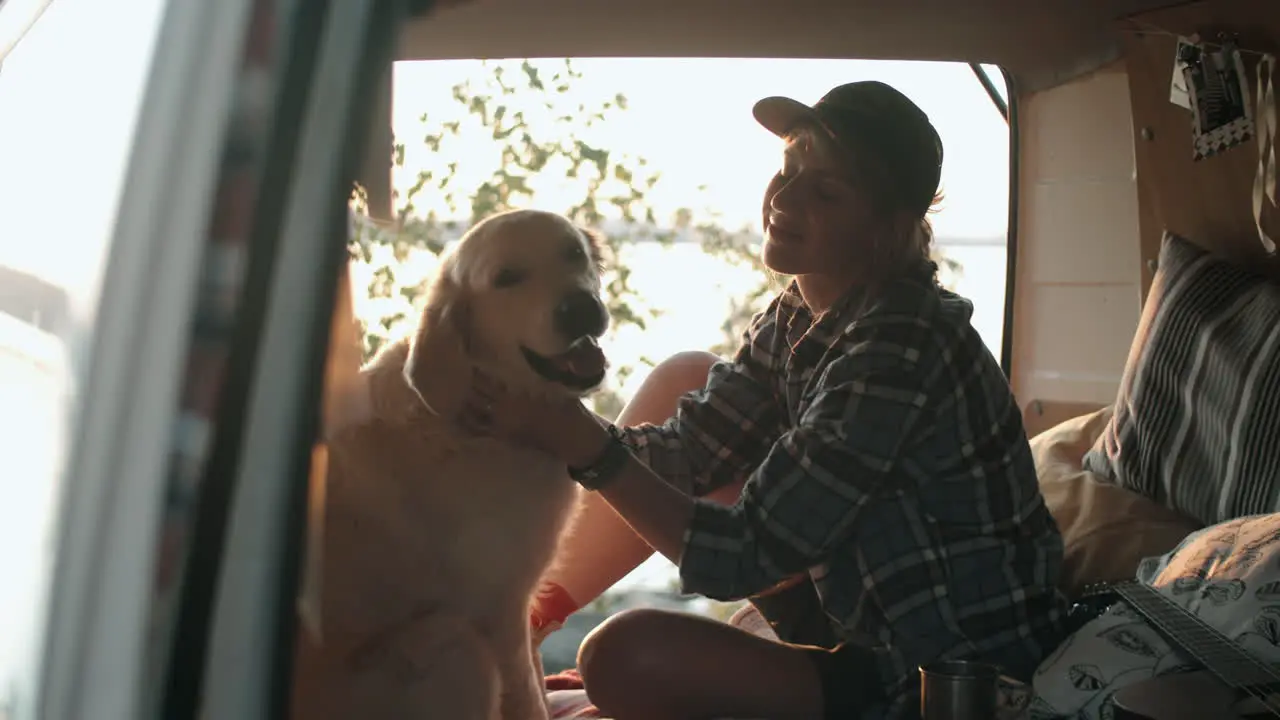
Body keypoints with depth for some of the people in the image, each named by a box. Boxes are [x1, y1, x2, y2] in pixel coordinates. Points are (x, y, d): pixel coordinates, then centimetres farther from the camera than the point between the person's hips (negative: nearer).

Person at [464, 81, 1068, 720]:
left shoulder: (900, 353, -27)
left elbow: (739, 558, -27)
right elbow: (685, 451, 2)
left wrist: (583, 446, -31)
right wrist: (556, 428, -13)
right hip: (867, 628, 9)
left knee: (626, 656, -25)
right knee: (683, 381, 8)